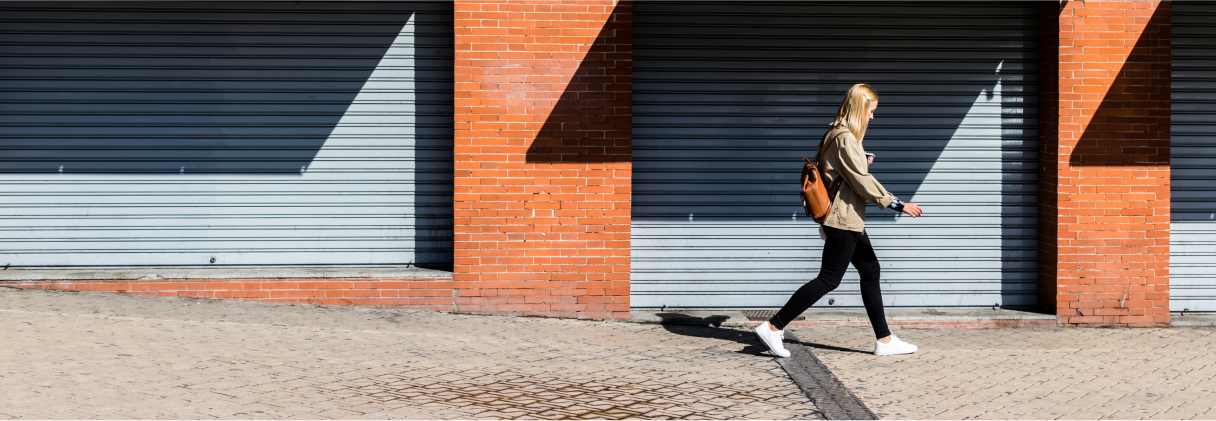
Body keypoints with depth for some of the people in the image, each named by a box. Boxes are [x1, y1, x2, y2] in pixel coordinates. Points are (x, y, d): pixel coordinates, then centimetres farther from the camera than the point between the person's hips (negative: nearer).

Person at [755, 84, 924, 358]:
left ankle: (884, 340, 17)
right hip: (844, 220, -11)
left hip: (850, 221, 11)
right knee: (829, 279, -7)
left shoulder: (835, 135, 13)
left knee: (870, 272, 13)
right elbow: (863, 182, -20)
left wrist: (862, 164, 15)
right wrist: (897, 204, -16)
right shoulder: (845, 139, -17)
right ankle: (773, 327, -6)